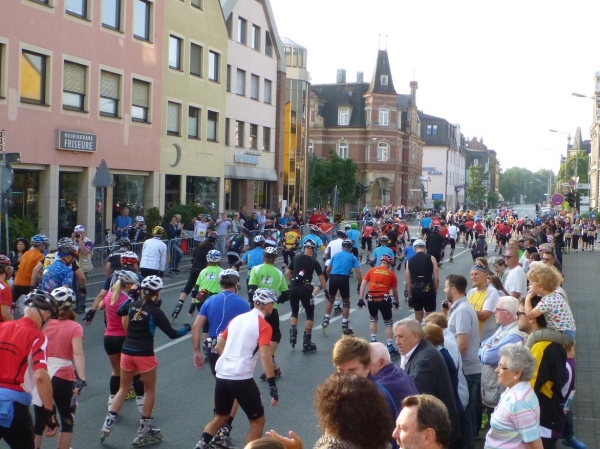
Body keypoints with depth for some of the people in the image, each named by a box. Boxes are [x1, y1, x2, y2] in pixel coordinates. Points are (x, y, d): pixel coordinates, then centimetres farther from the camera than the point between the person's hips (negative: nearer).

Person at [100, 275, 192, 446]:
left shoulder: (133, 305, 2)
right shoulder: (155, 312, -13)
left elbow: (119, 312, 25)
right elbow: (172, 334, -9)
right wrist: (188, 328, 8)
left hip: (126, 352, 5)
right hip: (144, 355, -5)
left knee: (123, 388, 19)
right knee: (150, 391, 13)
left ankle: (108, 424, 10)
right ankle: (143, 431, 17)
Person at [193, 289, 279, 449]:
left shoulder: (237, 319, 13)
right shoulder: (264, 326, -7)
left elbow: (218, 347, 20)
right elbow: (265, 355, -19)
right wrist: (273, 386, -19)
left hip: (222, 375, 7)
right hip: (242, 379, -7)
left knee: (220, 417, 24)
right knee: (258, 421, 9)